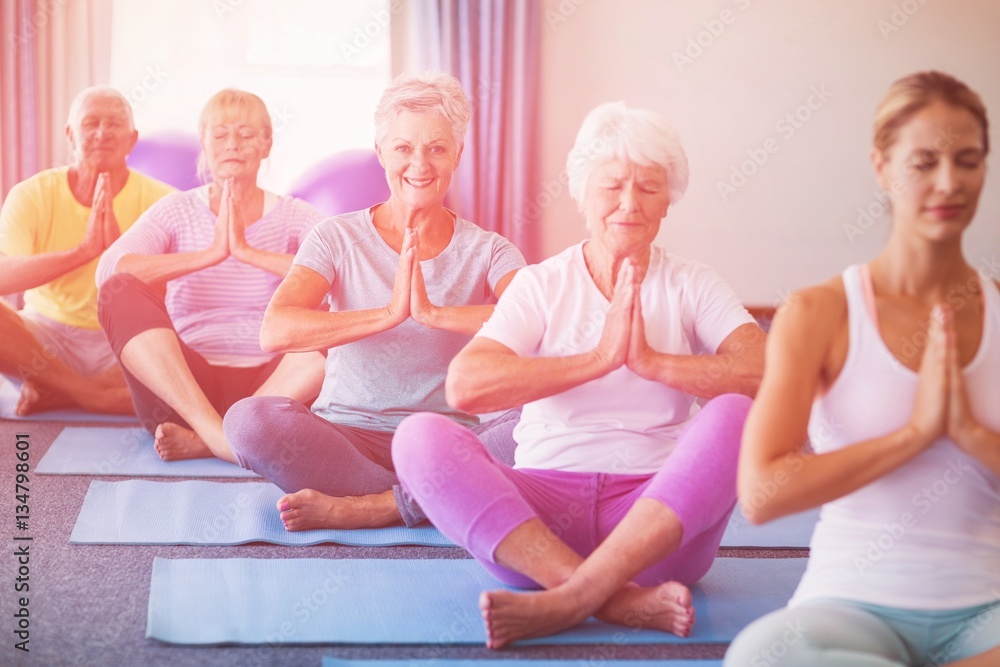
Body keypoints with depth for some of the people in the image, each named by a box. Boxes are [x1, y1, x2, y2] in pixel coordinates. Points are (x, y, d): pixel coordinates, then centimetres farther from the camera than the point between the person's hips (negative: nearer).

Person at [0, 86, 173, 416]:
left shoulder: (159, 200, -3)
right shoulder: (33, 194, -2)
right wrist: (83, 250, -29)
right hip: (45, 336, 0)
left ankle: (57, 394, -17)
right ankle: (88, 392, -17)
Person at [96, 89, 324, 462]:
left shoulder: (294, 217, 7)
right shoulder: (176, 211, 7)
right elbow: (108, 270, -13)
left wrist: (248, 251, -21)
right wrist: (210, 254, -21)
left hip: (272, 387, 0)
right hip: (178, 384, 0)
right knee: (121, 291, -22)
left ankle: (203, 440, -31)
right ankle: (217, 432, -34)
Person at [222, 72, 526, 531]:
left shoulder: (487, 251, 5)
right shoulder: (338, 239, 4)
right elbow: (275, 332, -15)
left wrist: (434, 313, -28)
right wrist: (389, 313, -26)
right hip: (347, 436, 0)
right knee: (249, 419, -30)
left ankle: (361, 508, -26)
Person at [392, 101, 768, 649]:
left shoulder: (692, 286, 10)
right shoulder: (541, 285, 9)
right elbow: (465, 386, -10)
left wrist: (654, 362, -17)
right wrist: (599, 358, -14)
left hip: (661, 518, 0)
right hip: (543, 510, 1)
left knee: (736, 414, -27)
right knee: (421, 438, -23)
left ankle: (567, 600, -35)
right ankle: (625, 601, -35)